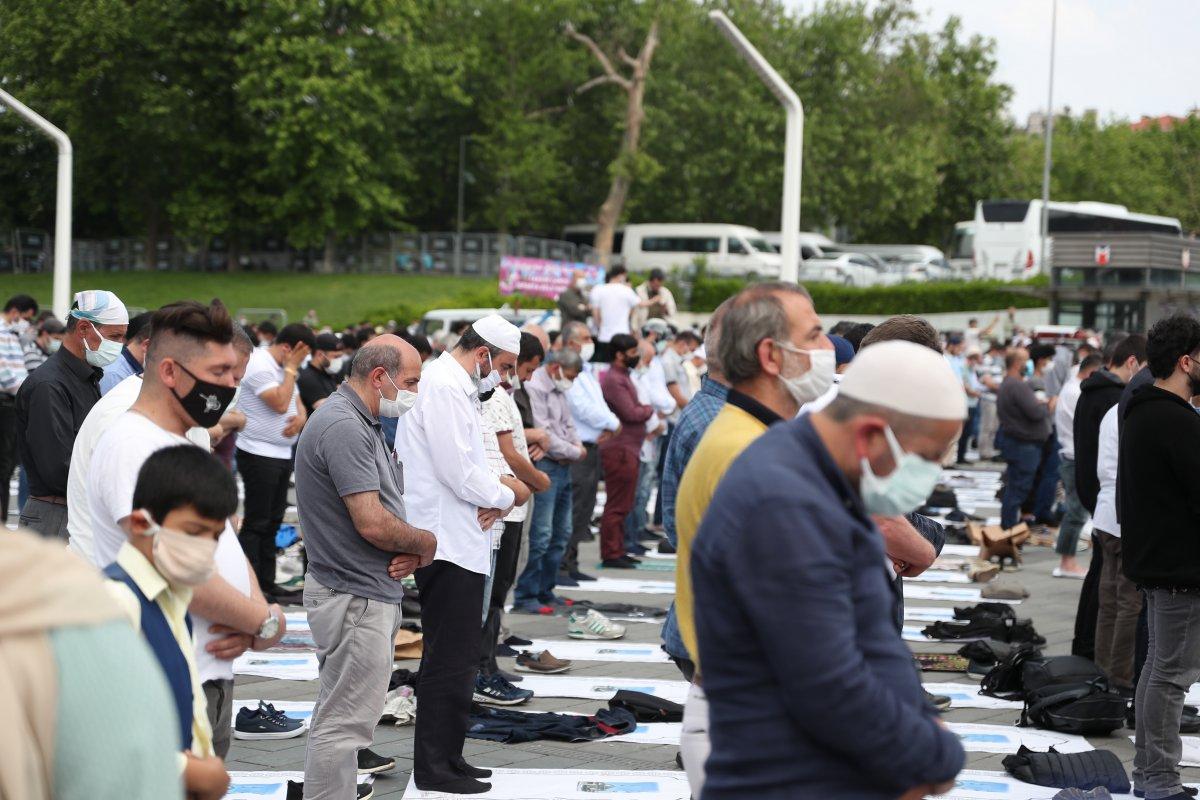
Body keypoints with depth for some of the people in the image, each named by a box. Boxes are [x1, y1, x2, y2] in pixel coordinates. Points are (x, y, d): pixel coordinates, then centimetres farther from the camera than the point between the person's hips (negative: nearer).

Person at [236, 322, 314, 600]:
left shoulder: (283, 368, 16)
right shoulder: (259, 365, -15)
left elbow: (296, 402, 16)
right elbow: (280, 403, -23)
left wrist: (300, 418, -6)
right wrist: (291, 368, -15)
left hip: (282, 454, 10)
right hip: (259, 454, -10)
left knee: (273, 522, 13)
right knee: (256, 523, -6)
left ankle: (266, 582, 19)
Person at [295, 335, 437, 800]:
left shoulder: (363, 423, 14)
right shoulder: (343, 427, -20)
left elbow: (384, 507, 21)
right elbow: (372, 524, -26)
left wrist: (409, 552, 0)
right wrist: (426, 544, -7)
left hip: (371, 592, 11)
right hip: (355, 599, -11)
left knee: (338, 717, 18)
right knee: (344, 722, -5)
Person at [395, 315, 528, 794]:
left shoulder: (456, 387, 18)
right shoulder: (445, 387, -15)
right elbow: (460, 474, -21)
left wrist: (496, 495, 1)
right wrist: (507, 495, -5)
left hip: (458, 543, 11)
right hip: (448, 545, -11)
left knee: (455, 659, 16)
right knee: (450, 660, -6)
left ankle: (448, 757, 24)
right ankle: (434, 768, 0)